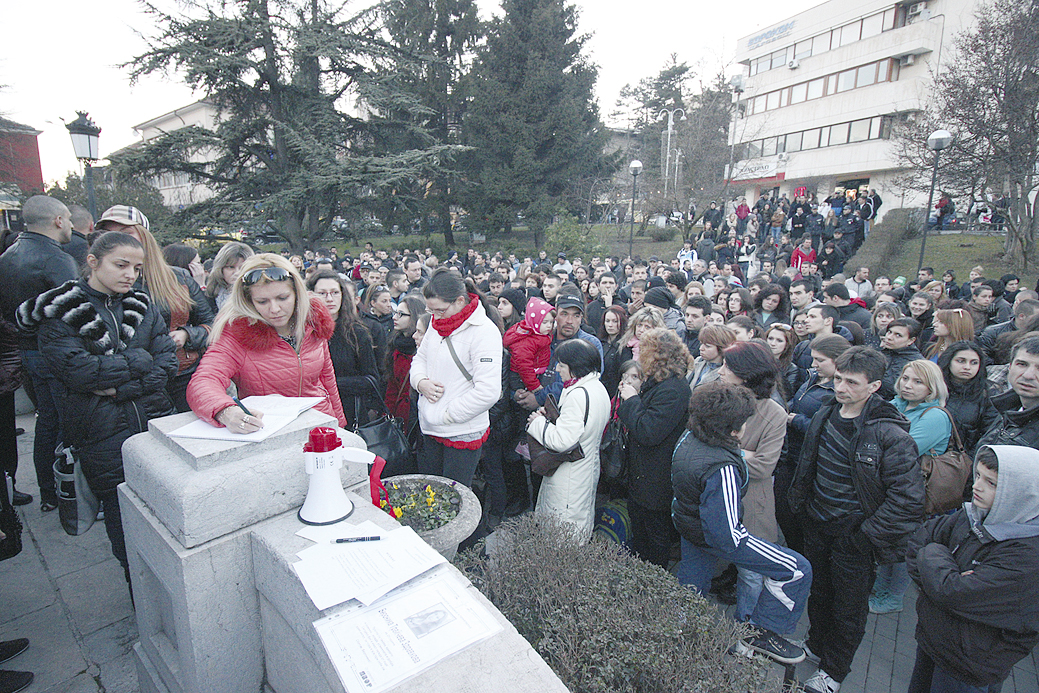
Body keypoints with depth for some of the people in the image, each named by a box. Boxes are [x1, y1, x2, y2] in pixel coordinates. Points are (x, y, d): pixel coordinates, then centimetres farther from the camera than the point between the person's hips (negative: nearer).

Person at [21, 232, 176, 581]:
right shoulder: (58, 312, -3)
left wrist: (120, 387, -12)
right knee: (121, 510, 9)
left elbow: (167, 362, 0)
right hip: (102, 433, -3)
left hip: (155, 421, 3)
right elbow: (80, 371, -16)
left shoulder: (142, 304, 8)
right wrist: (139, 360, -9)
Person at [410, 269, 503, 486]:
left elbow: (488, 391, -23)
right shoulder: (437, 324, 6)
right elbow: (420, 358, 20)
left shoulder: (484, 332, -18)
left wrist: (444, 415, -16)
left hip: (463, 433, -7)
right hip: (430, 430, 7)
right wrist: (421, 382, -4)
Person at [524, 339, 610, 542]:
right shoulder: (598, 388, 5)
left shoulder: (579, 395, -26)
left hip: (569, 478, -10)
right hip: (589, 469, 10)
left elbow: (561, 441, -28)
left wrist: (537, 422, -13)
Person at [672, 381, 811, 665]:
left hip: (687, 522, 9)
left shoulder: (689, 438, -11)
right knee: (797, 571, 2)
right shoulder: (722, 468, -37)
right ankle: (761, 633, 16)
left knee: (690, 587, 28)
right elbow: (724, 534, -31)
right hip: (713, 538, -9)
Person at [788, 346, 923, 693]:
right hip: (816, 526, 5)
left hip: (854, 536, -5)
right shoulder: (825, 415, -4)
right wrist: (799, 504, 9)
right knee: (818, 592, 25)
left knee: (849, 607, 17)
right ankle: (816, 645, 50)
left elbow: (907, 498, -23)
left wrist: (867, 536, -19)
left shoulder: (891, 434, -24)